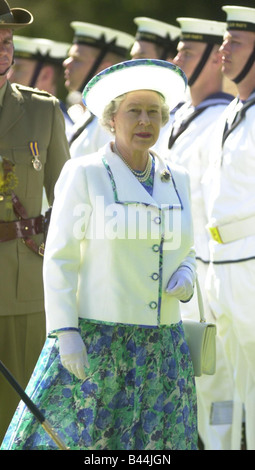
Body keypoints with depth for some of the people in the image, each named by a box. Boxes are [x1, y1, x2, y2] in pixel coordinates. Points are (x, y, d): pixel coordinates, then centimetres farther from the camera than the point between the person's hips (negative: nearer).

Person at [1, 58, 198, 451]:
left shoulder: (175, 181, 9)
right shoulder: (83, 174, -6)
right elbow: (60, 259, -8)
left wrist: (186, 276, -3)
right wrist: (65, 333, -17)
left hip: (160, 350, 5)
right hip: (93, 344, -5)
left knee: (154, 446, 5)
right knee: (68, 439, -6)